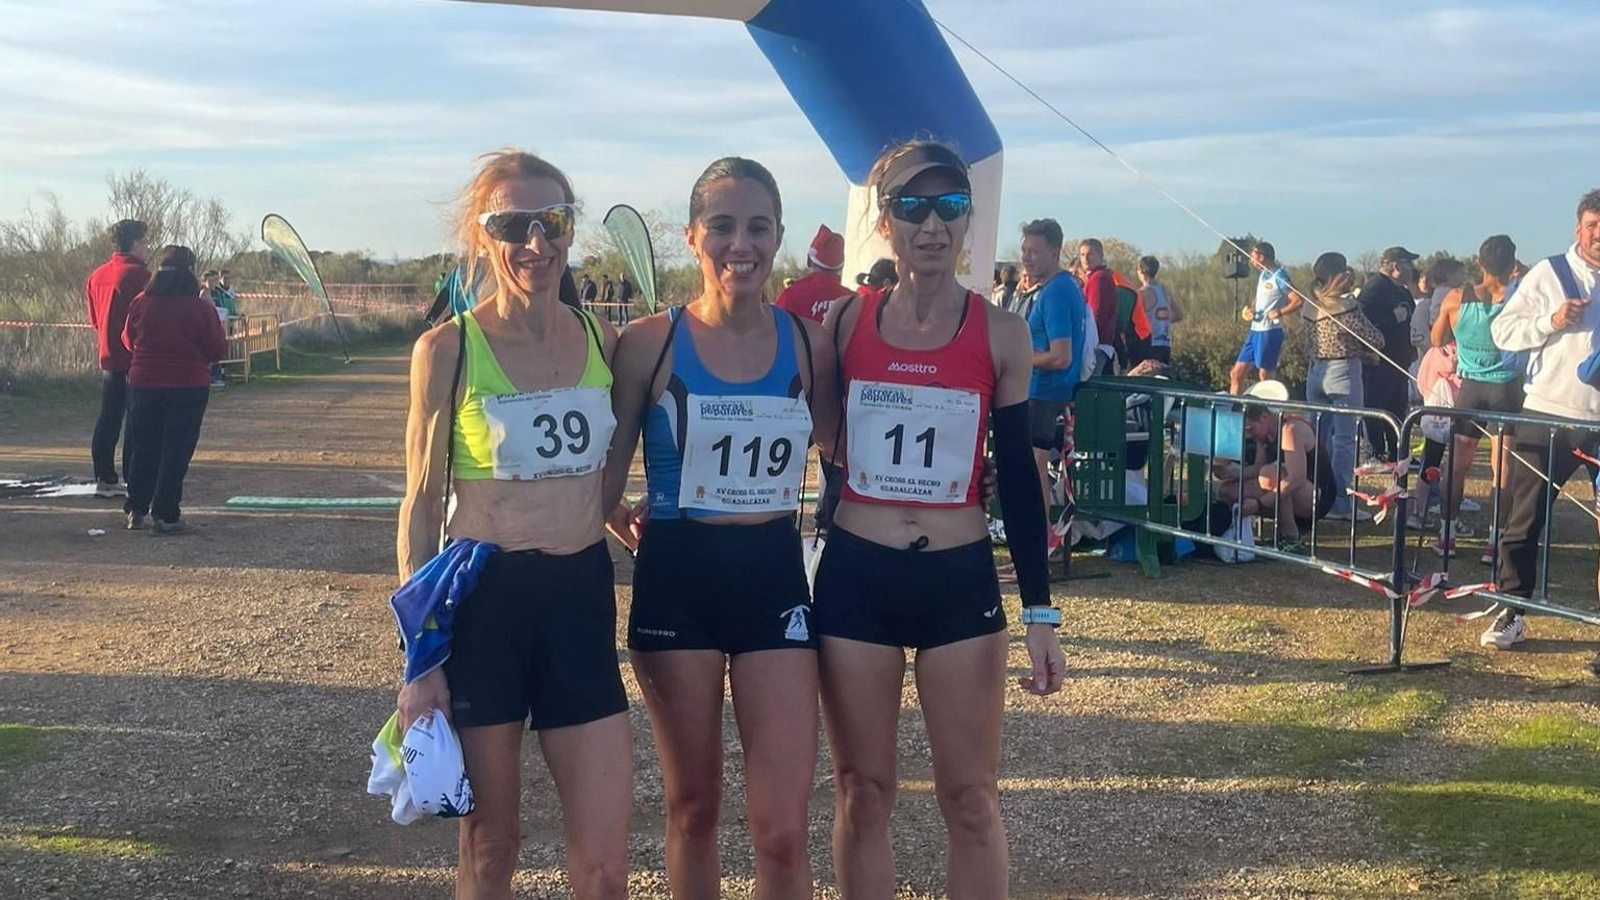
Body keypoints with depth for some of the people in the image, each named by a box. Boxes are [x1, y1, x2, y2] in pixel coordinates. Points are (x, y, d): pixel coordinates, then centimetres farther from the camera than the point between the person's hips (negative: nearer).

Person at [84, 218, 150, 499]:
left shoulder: (97, 275, 11)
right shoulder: (137, 274, -14)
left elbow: (94, 318, 17)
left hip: (108, 357, 8)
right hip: (136, 359, -8)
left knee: (108, 418, 11)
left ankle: (105, 478, 14)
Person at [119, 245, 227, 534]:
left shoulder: (140, 303, -3)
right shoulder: (201, 308, -12)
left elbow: (128, 341, 10)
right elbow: (217, 350, -6)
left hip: (143, 383, 3)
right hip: (188, 387, -3)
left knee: (143, 448, 15)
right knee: (176, 451, 2)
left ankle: (136, 510, 19)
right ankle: (165, 516, 1)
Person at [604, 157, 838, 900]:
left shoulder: (807, 343, 1)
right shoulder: (650, 343, -6)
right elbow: (606, 477, 0)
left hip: (775, 575, 1)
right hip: (677, 577, -1)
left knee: (783, 827, -3)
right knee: (693, 806, 13)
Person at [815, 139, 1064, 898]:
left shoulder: (1000, 334, -2)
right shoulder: (844, 322, 0)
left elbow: (1017, 478, 0)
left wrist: (1039, 610, -1)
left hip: (961, 580, 0)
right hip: (855, 577, 1)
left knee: (971, 798, 6)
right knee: (862, 793, 9)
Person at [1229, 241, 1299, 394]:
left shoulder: (1279, 276, -12)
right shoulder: (1263, 274, 14)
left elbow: (1298, 301, -20)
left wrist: (1278, 313, -16)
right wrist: (1251, 309, 9)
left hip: (1269, 332, -9)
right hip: (1255, 331, 9)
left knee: (1266, 377, -3)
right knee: (1236, 374, 9)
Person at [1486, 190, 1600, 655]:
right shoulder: (1549, 274, 0)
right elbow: (1502, 331, -1)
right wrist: (1551, 321, -16)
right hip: (1548, 416, -1)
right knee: (1524, 521, 4)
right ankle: (1511, 613, 14)